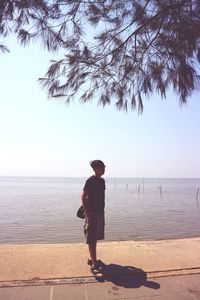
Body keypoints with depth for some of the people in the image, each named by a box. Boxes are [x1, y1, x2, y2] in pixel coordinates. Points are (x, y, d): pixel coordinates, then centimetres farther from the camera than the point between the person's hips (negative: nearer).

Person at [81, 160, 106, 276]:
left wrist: (102, 211, 17)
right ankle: (94, 265, 2)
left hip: (100, 212, 8)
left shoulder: (102, 181, 8)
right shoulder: (90, 180, -15)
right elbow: (83, 196, -15)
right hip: (92, 213, -8)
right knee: (91, 240, -3)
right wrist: (86, 212, -18)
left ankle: (92, 259, 33)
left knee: (95, 238, 18)